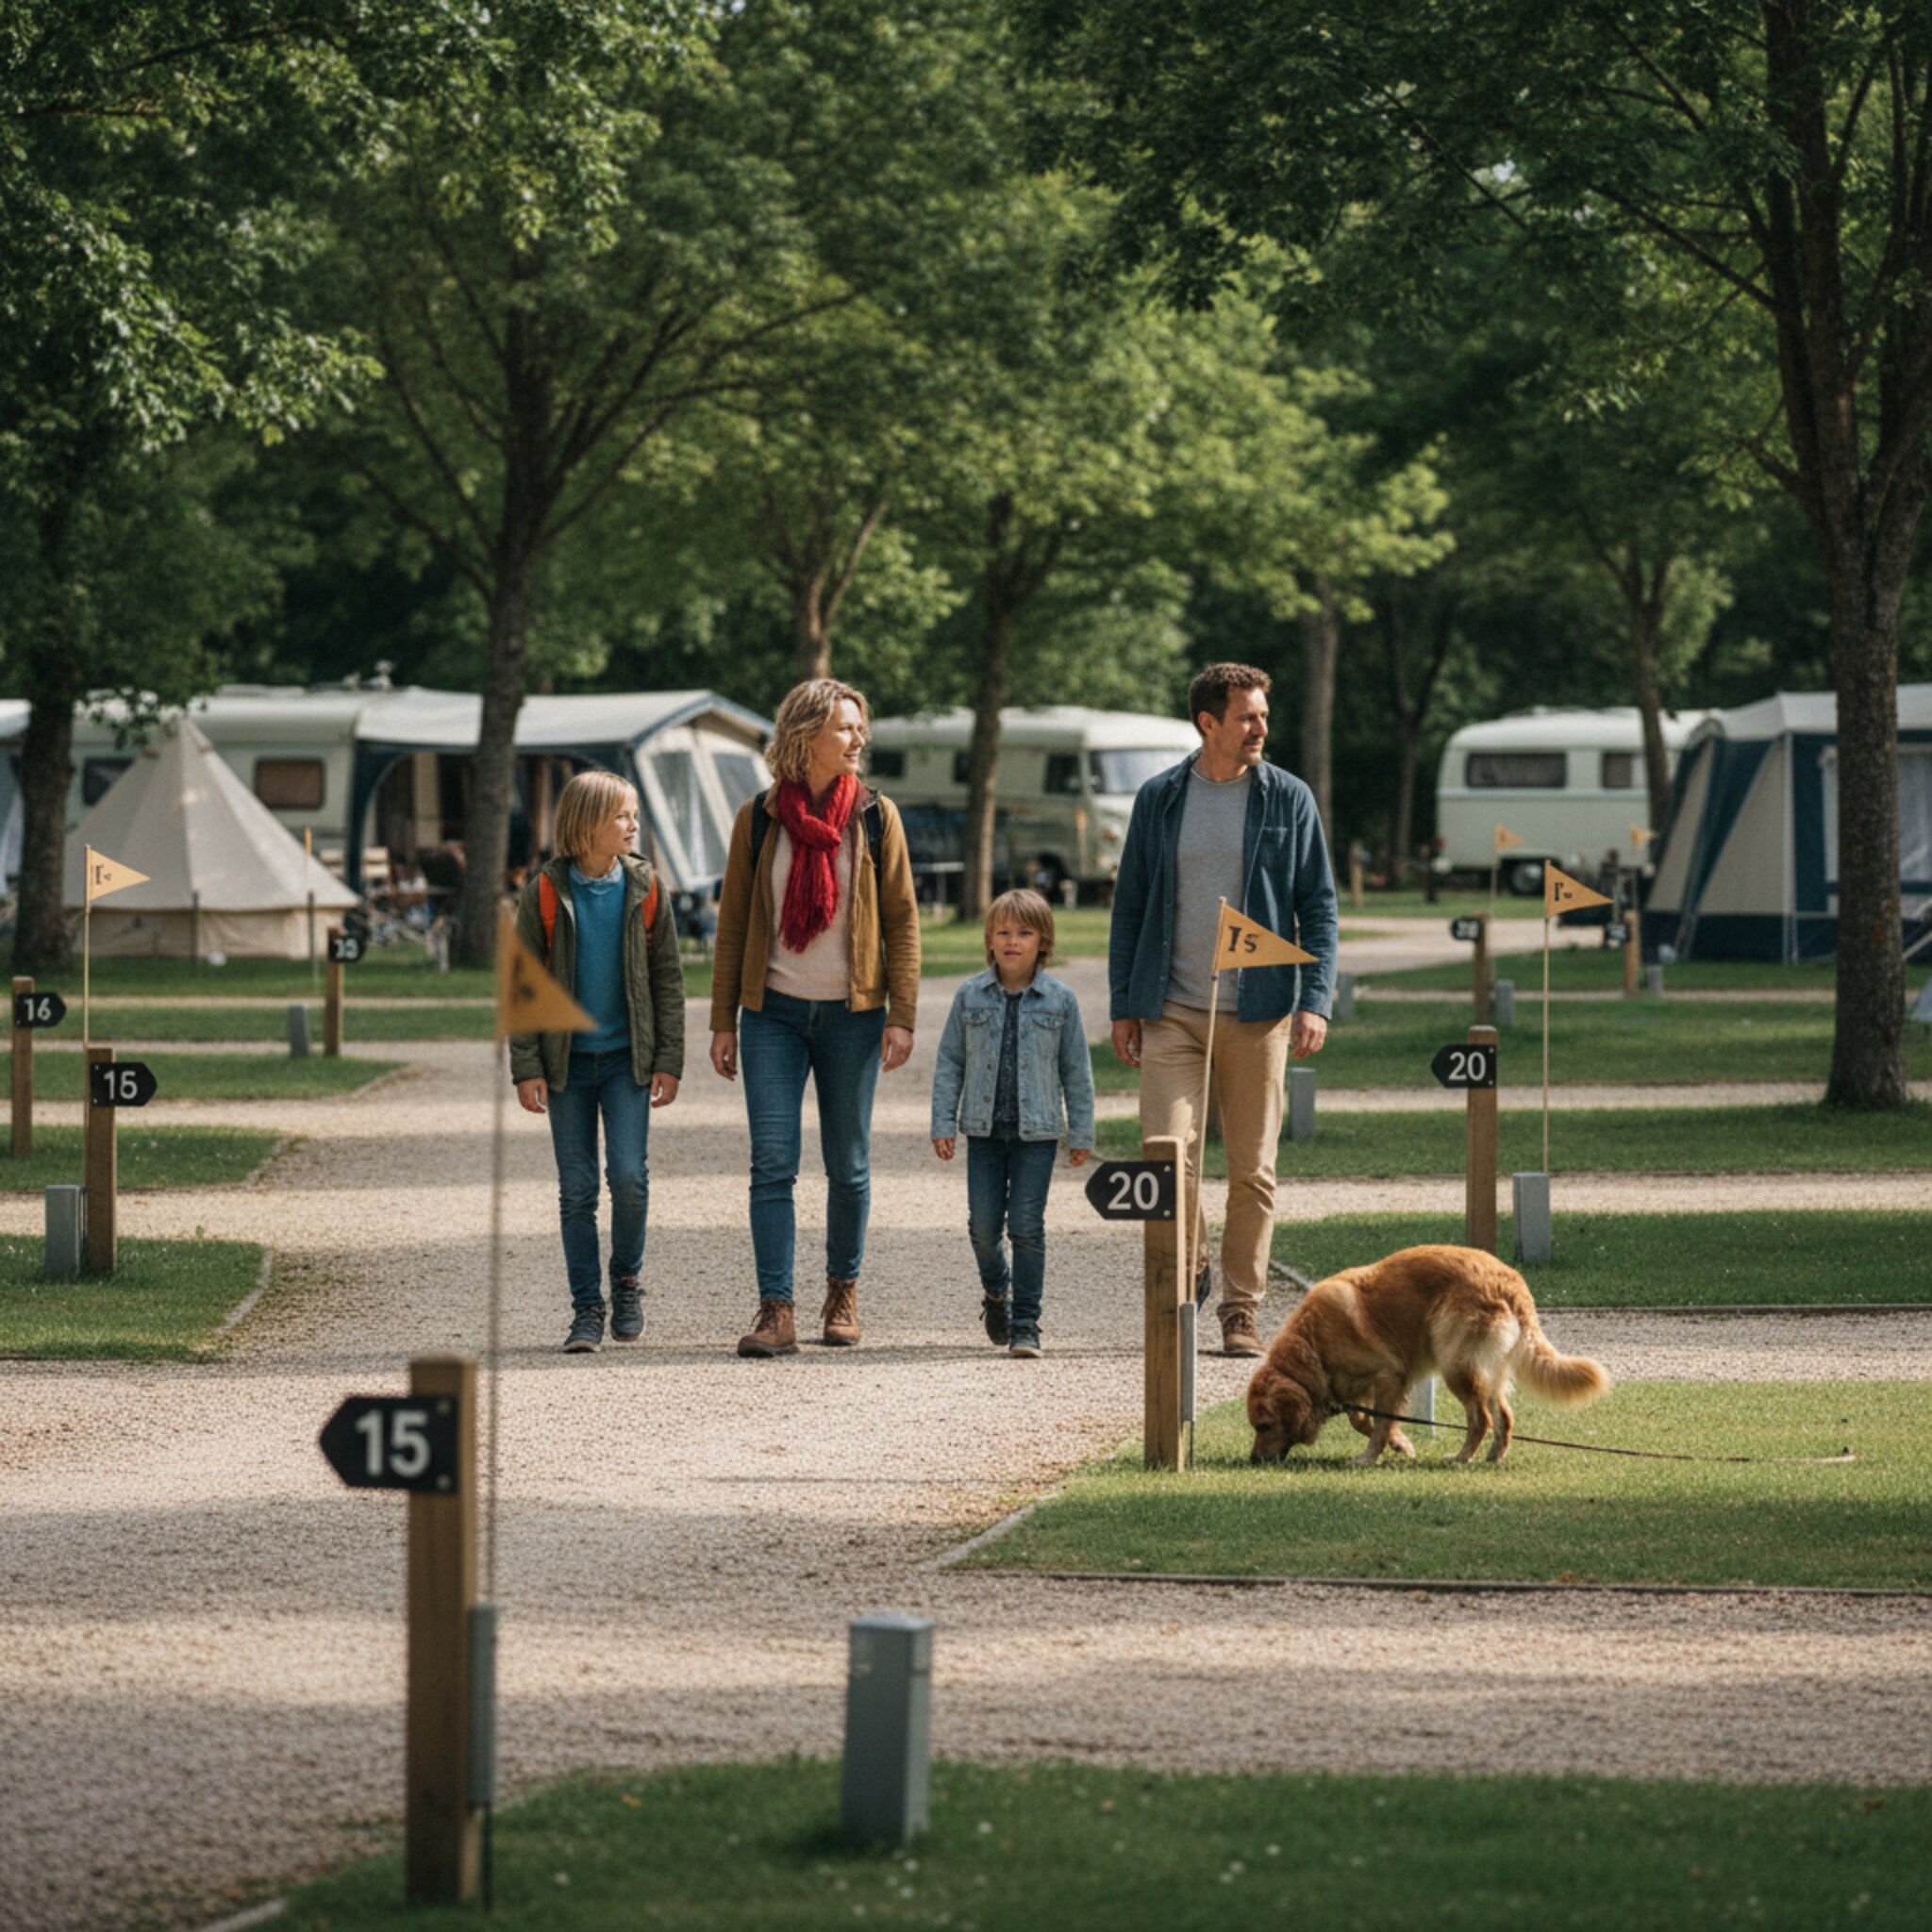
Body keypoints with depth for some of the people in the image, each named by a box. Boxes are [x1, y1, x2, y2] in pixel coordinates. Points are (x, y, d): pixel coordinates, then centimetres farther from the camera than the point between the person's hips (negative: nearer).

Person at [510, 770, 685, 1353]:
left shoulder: (644, 888, 0)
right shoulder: (546, 893, -4)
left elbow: (668, 977, 4)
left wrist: (668, 1061, -1)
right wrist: (526, 1067, -6)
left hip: (628, 1056, 0)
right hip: (568, 1060, 0)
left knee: (628, 1175, -11)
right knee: (576, 1189, 1)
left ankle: (627, 1280, 13)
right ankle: (587, 1310, 8)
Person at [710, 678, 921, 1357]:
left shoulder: (875, 817, 2)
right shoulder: (759, 818, 3)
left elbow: (902, 919, 3)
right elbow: (733, 921, 6)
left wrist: (901, 1017, -4)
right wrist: (723, 1021, 3)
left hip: (851, 1014, 0)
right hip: (774, 1013, 0)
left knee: (848, 1165, 8)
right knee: (772, 1164, -8)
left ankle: (843, 1291, 26)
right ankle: (776, 1312, -10)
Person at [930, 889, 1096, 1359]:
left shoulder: (1059, 999, 1)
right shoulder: (971, 997, 4)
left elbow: (1076, 1069, 5)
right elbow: (950, 1063, 7)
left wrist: (1081, 1134, 5)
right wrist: (944, 1124, 2)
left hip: (1037, 1131, -2)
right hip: (984, 1130, 2)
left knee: (1027, 1227, -4)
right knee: (984, 1224, 2)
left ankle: (1025, 1324, 2)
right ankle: (996, 1290, 32)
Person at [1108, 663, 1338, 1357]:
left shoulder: (1288, 799, 4)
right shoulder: (1160, 799, 6)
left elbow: (1318, 904, 5)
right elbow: (1130, 904, 12)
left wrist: (1315, 1000, -6)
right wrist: (1123, 1005, 6)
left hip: (1258, 1013, 0)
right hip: (1171, 1012, 0)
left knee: (1252, 1170, 2)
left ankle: (1240, 1310, 12)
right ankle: (1189, 1269, 12)